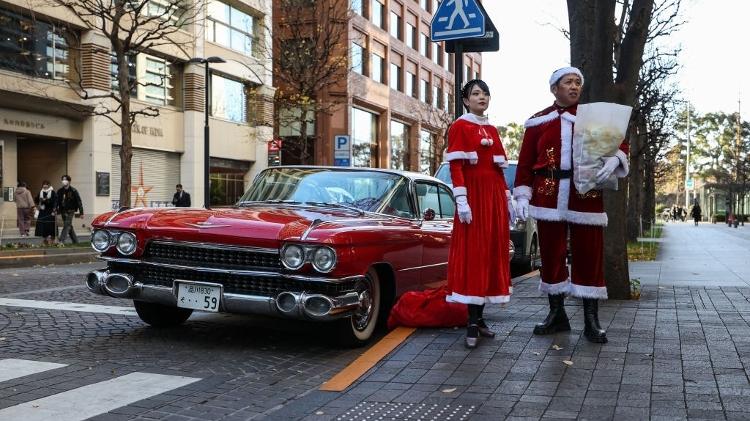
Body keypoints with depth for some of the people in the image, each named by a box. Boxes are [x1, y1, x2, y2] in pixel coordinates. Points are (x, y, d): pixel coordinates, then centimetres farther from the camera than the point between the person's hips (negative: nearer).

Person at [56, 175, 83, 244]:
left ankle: (61, 241, -17)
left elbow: (79, 202, -6)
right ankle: (75, 241, 23)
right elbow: (57, 202, 7)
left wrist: (81, 212, -9)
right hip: (63, 211, 6)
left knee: (67, 226, -12)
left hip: (70, 211, -6)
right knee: (69, 226, 12)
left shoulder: (73, 191, -5)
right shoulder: (60, 191, 8)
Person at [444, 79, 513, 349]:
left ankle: (479, 316, 12)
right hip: (474, 195, -7)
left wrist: (507, 199, 13)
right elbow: (455, 166, -9)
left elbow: (500, 167, 18)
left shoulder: (492, 130, 17)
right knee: (472, 254, -8)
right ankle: (472, 323, -7)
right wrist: (461, 201, -18)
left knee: (493, 252, 5)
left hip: (495, 196, 7)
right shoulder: (459, 127, -1)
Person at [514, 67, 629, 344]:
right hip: (548, 196, 1)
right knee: (550, 254, 5)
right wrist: (522, 196, -2)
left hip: (586, 196, -1)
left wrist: (614, 159, -22)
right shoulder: (537, 122, 9)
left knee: (589, 254, 1)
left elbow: (618, 143, 1)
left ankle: (591, 321, 8)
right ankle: (557, 315, 19)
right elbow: (525, 163, 7)